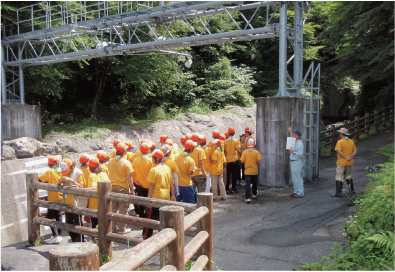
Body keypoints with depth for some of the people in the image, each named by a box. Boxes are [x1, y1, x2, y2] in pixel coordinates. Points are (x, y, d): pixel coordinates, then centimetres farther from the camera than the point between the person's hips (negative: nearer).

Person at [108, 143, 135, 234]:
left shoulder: (110, 161, 0)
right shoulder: (126, 162, -15)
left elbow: (110, 174, 10)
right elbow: (129, 178, -14)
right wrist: (132, 189, -8)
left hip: (112, 187, 5)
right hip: (123, 188, -5)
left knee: (113, 208, 15)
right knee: (123, 209, 6)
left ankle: (112, 228, 22)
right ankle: (122, 229, 12)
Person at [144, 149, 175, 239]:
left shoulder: (154, 170, -14)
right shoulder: (167, 168, 4)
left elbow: (152, 185, -14)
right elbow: (171, 183, 8)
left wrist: (149, 197, -9)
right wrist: (172, 195, 15)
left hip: (156, 198, -5)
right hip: (166, 197, 5)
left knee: (152, 217, 3)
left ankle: (147, 237, 9)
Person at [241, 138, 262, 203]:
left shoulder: (245, 152, -9)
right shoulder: (256, 152, -8)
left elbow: (242, 161, -9)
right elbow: (259, 161, -10)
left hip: (247, 171, -1)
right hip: (255, 170, 1)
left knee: (248, 184, -5)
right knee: (254, 183, 21)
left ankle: (248, 198, -15)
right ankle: (254, 194, 40)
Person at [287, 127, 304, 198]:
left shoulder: (300, 144, -16)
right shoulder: (295, 142, 11)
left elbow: (300, 154, -22)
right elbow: (292, 137, 36)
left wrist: (293, 152, -27)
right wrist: (290, 131, 35)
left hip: (297, 162, -10)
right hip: (293, 162, 10)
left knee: (298, 178, -6)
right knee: (294, 178, 14)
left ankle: (300, 193, -1)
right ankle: (296, 191, 23)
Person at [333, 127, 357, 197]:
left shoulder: (340, 142, -12)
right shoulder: (351, 141, 8)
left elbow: (339, 151, -23)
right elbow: (355, 150, 8)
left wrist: (346, 157, -18)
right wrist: (351, 156, -6)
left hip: (341, 163, -6)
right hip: (350, 163, 6)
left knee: (339, 177, -2)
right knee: (348, 176, 22)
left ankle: (338, 192, -8)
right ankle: (352, 191, 26)